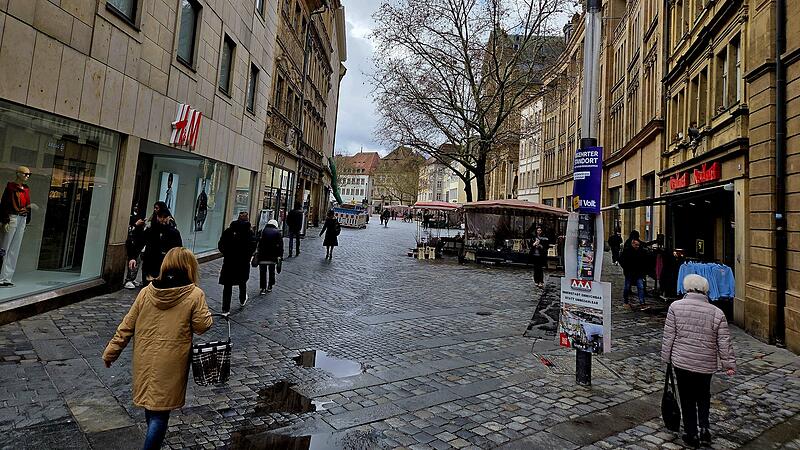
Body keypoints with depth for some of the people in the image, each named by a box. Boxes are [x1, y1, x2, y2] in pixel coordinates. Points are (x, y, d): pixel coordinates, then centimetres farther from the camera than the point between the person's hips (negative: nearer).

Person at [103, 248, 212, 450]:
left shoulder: (147, 292, -2)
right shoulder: (195, 295, -15)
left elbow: (126, 326, 3)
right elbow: (202, 326, -11)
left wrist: (110, 352, 13)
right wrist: (204, 310, 5)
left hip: (145, 361, 6)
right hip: (170, 365, -5)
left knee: (150, 405, 26)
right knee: (160, 414, 6)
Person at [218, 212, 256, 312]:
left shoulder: (228, 231, -1)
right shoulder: (249, 232, -8)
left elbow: (220, 245, -2)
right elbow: (252, 247, -15)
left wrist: (227, 254, 10)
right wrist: (247, 257, 0)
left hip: (228, 262, 1)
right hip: (243, 263, -1)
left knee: (227, 285, 6)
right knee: (242, 282, 22)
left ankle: (226, 308, 6)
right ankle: (242, 300, 43)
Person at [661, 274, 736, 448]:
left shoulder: (675, 307, -10)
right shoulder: (717, 313, -6)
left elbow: (668, 336, -6)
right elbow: (724, 343, -2)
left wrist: (666, 357, 5)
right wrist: (729, 364, 10)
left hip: (681, 362, -1)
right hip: (706, 364, 2)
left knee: (687, 398, 12)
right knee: (703, 396, 24)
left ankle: (691, 434, 20)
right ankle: (704, 427, 12)